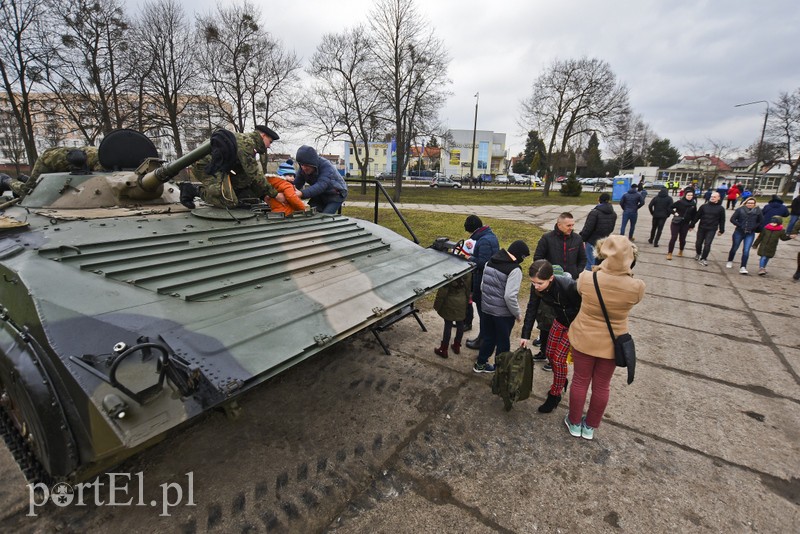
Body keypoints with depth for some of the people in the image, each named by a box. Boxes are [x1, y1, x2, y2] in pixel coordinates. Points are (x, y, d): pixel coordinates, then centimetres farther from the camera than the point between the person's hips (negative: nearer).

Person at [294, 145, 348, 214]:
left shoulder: (326, 166, -32)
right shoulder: (303, 168, -12)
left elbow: (321, 186, -45)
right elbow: (297, 184, -17)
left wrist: (302, 193, -60)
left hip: (335, 195, -6)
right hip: (320, 195, 6)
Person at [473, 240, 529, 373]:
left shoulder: (490, 262, 2)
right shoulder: (514, 270, -20)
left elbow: (482, 285, 8)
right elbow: (510, 296, -24)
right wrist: (518, 313, -11)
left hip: (486, 308, 6)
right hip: (503, 313, -6)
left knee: (488, 337, 22)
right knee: (503, 342, 13)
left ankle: (480, 364, 35)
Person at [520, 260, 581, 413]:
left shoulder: (568, 286, -38)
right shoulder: (536, 287, -21)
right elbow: (531, 309, -10)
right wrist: (525, 335, -10)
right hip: (560, 320, 6)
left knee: (559, 358, -4)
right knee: (550, 353, 12)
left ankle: (555, 395, 15)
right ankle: (561, 380, 40)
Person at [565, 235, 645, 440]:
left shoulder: (586, 279, -24)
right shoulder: (637, 287, -23)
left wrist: (598, 270, 3)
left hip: (584, 339, 0)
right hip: (612, 344, 1)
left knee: (580, 382, 19)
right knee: (602, 386, 20)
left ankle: (574, 423, 37)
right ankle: (590, 426, 39)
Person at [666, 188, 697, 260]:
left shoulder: (693, 205, 2)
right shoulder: (679, 202, -8)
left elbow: (694, 216, 8)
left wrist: (691, 225, 8)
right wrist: (674, 213, -17)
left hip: (685, 224, 3)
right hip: (676, 223, -3)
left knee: (682, 239, 11)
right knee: (673, 238, -6)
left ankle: (681, 250, 35)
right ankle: (669, 253, 1)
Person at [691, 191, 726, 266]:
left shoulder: (721, 208, 0)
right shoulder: (704, 206, 3)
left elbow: (722, 220, 5)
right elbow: (697, 216, 5)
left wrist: (721, 230, 6)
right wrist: (692, 225, 4)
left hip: (712, 230, -2)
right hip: (701, 228, 2)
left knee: (707, 244, -8)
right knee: (698, 243, 8)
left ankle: (703, 259, 2)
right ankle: (698, 254, 34)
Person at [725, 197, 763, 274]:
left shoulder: (758, 211, 0)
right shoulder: (740, 209, -5)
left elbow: (761, 222, 9)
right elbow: (732, 219, -6)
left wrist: (753, 227, -1)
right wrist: (740, 226, -10)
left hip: (750, 234, 0)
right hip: (739, 232, 0)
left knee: (746, 251, -8)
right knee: (734, 248, 13)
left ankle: (743, 267, -5)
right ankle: (730, 261, 36)